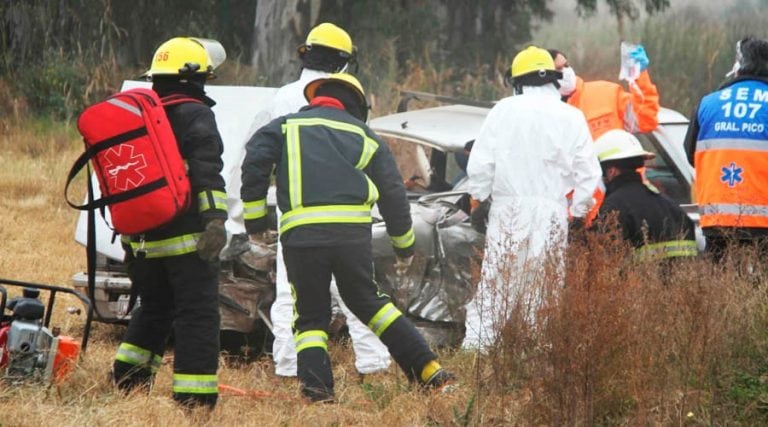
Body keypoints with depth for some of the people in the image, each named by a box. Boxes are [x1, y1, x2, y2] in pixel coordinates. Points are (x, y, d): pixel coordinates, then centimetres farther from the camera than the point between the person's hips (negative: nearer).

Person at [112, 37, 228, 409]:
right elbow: (207, 171, -21)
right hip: (187, 238, -7)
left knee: (153, 309, 23)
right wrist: (215, 218, -30)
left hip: (143, 238, 7)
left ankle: (127, 380, 23)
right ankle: (194, 397, -11)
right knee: (197, 315, -6)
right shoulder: (195, 116, -8)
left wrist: (128, 237, 30)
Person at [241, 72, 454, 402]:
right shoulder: (365, 137, 21)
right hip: (353, 232, 1)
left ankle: (318, 391, -7)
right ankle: (429, 371, 13)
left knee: (310, 316, 11)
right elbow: (393, 193, 21)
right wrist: (404, 247, 31)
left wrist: (255, 221, 8)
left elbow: (255, 164, 2)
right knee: (368, 301, 19)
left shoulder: (286, 126, 18)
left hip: (301, 235, -1)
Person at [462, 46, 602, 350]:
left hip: (508, 210, 0)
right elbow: (588, 173, 2)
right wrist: (578, 211, 13)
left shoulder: (504, 111, -1)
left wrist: (478, 197, 13)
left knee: (495, 282, 4)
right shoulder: (570, 117, 2)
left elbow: (480, 163, -1)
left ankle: (476, 343, 0)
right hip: (551, 211, 0)